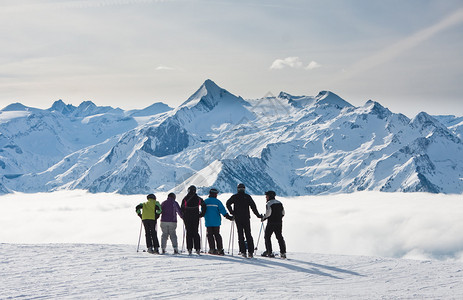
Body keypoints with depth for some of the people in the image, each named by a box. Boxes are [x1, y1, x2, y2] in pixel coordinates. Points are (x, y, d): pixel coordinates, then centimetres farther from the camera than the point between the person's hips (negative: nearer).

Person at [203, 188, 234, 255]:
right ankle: (220, 249, 3)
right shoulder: (217, 202, -3)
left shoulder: (205, 201, 2)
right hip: (216, 222, 0)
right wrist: (228, 216, -9)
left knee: (210, 235, 7)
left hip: (208, 222, 0)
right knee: (217, 235, 9)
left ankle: (212, 249, 2)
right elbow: (222, 210, -11)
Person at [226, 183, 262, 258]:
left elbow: (228, 204, -9)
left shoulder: (234, 197, 2)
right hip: (246, 218, 0)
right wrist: (258, 215, 7)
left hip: (238, 218, 0)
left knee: (240, 235, 2)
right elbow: (253, 206, -1)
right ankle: (250, 251, 0)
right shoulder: (248, 197, 2)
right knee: (248, 234, 5)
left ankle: (243, 251, -5)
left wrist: (232, 213, -1)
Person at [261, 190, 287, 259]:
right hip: (279, 223, 6)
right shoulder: (279, 203, 12)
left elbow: (268, 213, -18)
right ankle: (283, 252, 4)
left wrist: (263, 218, -3)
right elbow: (283, 213, 13)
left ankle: (269, 252, 2)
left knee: (267, 237, 6)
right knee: (279, 237, 9)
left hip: (271, 223, -6)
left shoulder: (269, 203, -9)